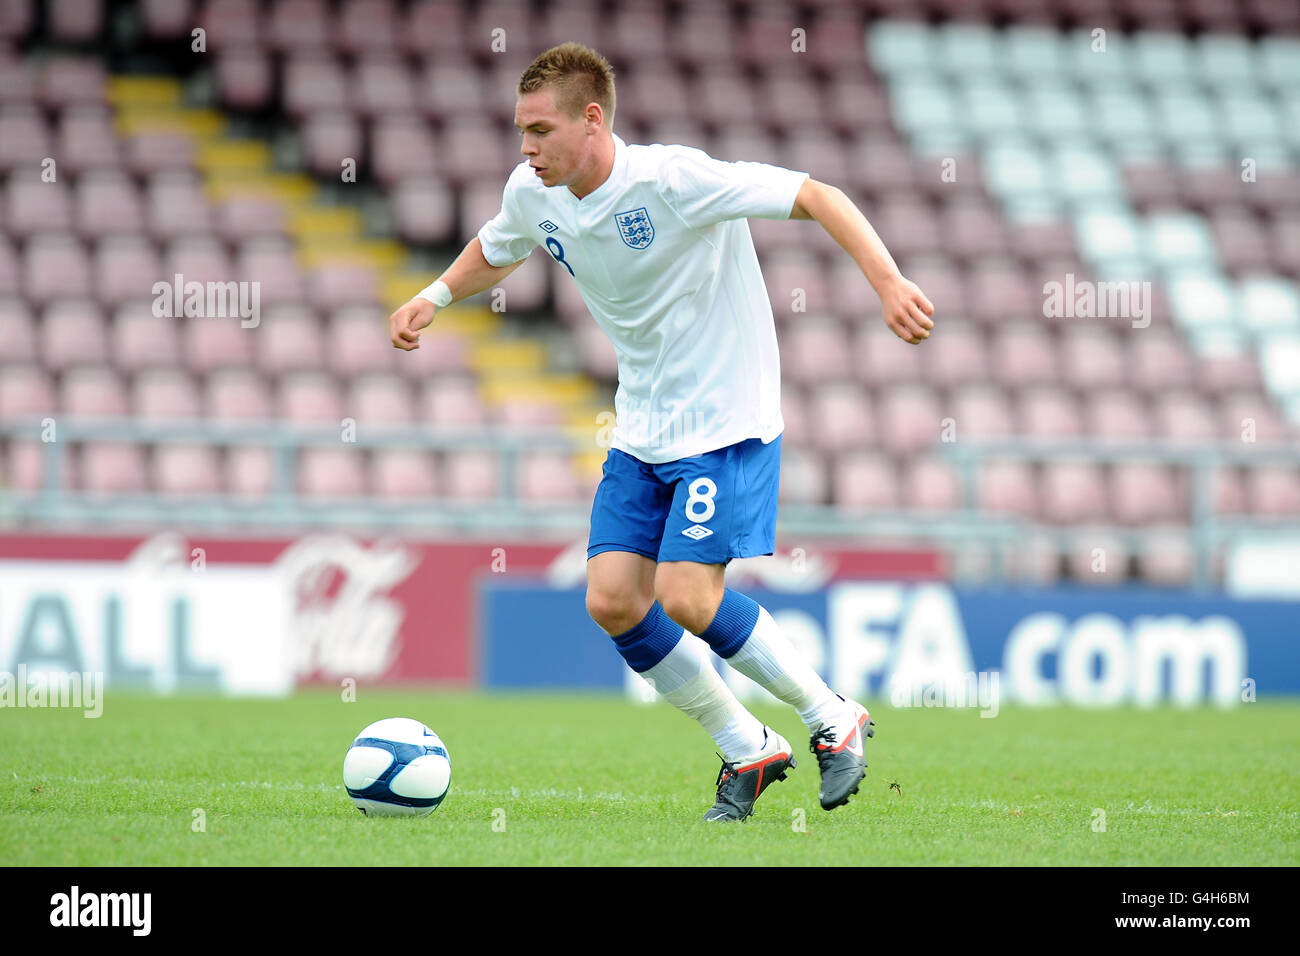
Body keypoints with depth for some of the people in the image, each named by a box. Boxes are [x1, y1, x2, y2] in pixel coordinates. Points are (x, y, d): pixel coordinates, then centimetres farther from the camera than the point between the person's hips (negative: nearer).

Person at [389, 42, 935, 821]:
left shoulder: (673, 180, -23)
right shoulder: (534, 195, -2)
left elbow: (816, 197, -24)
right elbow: (495, 251, 24)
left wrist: (889, 282, -35)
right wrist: (435, 297, 8)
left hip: (727, 421, -7)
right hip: (642, 431, 7)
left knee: (686, 597, -18)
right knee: (611, 600, -4)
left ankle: (833, 719, 4)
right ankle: (747, 750, 13)